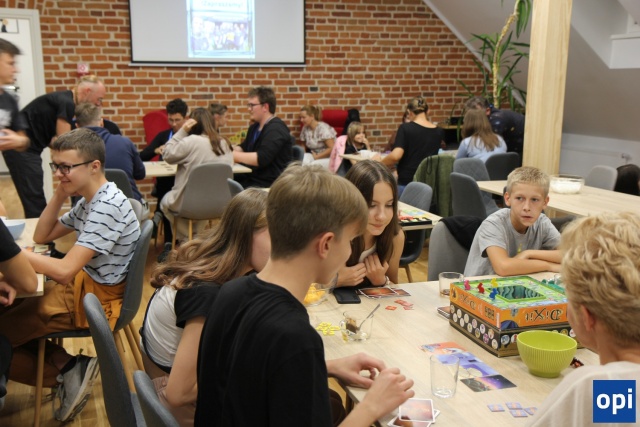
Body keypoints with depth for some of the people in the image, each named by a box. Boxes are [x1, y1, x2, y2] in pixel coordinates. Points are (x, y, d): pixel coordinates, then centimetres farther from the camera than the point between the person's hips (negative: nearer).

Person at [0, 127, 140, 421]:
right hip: (82, 284, 10)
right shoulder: (90, 200, 7)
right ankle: (67, 367, 7)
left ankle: (69, 366, 6)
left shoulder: (108, 206, -25)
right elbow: (42, 236, 12)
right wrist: (60, 194, -1)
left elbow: (65, 270, -30)